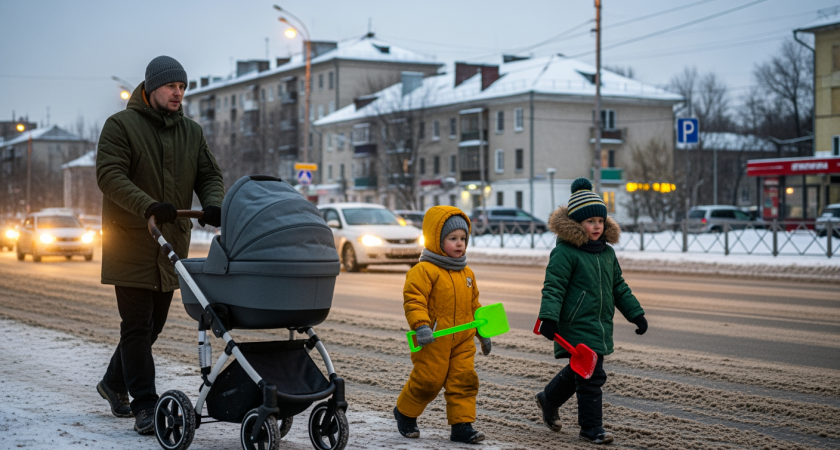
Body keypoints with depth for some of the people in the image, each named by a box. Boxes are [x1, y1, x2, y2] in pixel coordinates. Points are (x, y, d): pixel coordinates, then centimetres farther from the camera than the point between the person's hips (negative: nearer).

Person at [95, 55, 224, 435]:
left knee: (153, 325, 14)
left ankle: (114, 383, 34)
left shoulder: (191, 132, 13)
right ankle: (145, 406, -4)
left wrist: (212, 205, -16)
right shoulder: (121, 126, -6)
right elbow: (109, 175, -17)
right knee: (137, 326, -6)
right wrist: (148, 206, -32)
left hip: (171, 246, 6)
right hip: (131, 245, -6)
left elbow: (210, 176, 8)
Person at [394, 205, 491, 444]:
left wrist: (483, 332, 23)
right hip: (433, 341, -6)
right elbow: (413, 300, -18)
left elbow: (474, 305, 23)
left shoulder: (467, 273, 14)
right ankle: (404, 413, 25)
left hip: (463, 341, 6)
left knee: (464, 381, 1)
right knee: (427, 381, 1)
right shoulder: (424, 270, -11)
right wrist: (421, 326, -30)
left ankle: (462, 425, 9)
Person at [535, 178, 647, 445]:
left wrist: (636, 313, 20)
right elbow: (553, 287, -15)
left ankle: (549, 399, 42)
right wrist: (549, 318, -25)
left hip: (600, 326, 8)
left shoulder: (607, 252, 13)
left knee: (579, 371, 18)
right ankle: (591, 428, 3)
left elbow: (619, 287, 22)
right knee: (591, 376, -8)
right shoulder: (565, 252, -11)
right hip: (576, 326, -8)